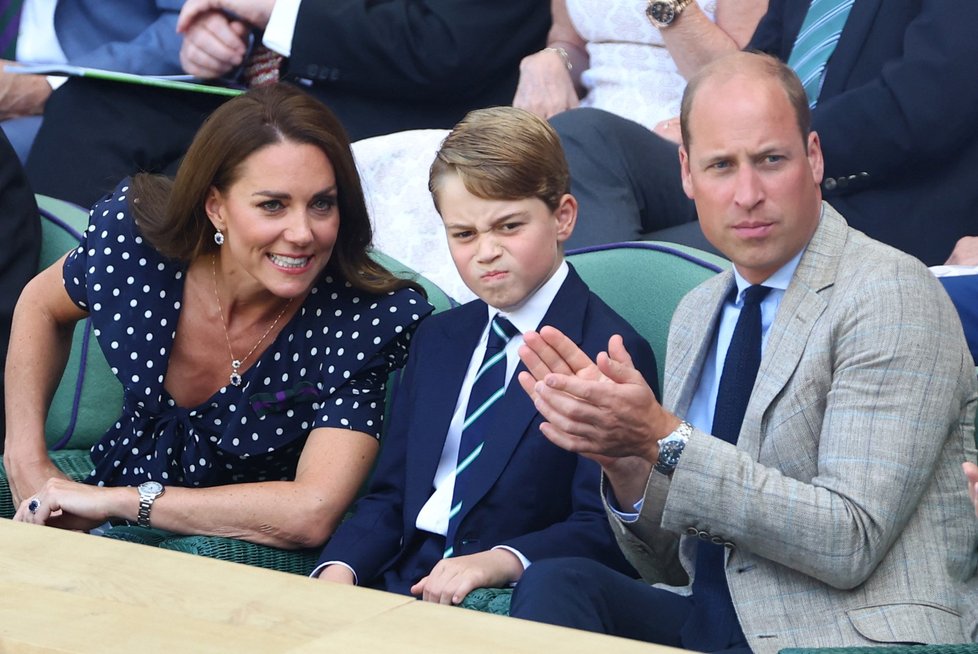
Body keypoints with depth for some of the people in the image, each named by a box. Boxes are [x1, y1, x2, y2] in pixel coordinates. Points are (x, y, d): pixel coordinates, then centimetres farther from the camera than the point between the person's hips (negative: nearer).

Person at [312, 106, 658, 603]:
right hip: (404, 590, 5)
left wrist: (498, 562, -27)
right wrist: (340, 569, -3)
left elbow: (603, 532, -11)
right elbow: (389, 495, 17)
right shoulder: (437, 339, 21)